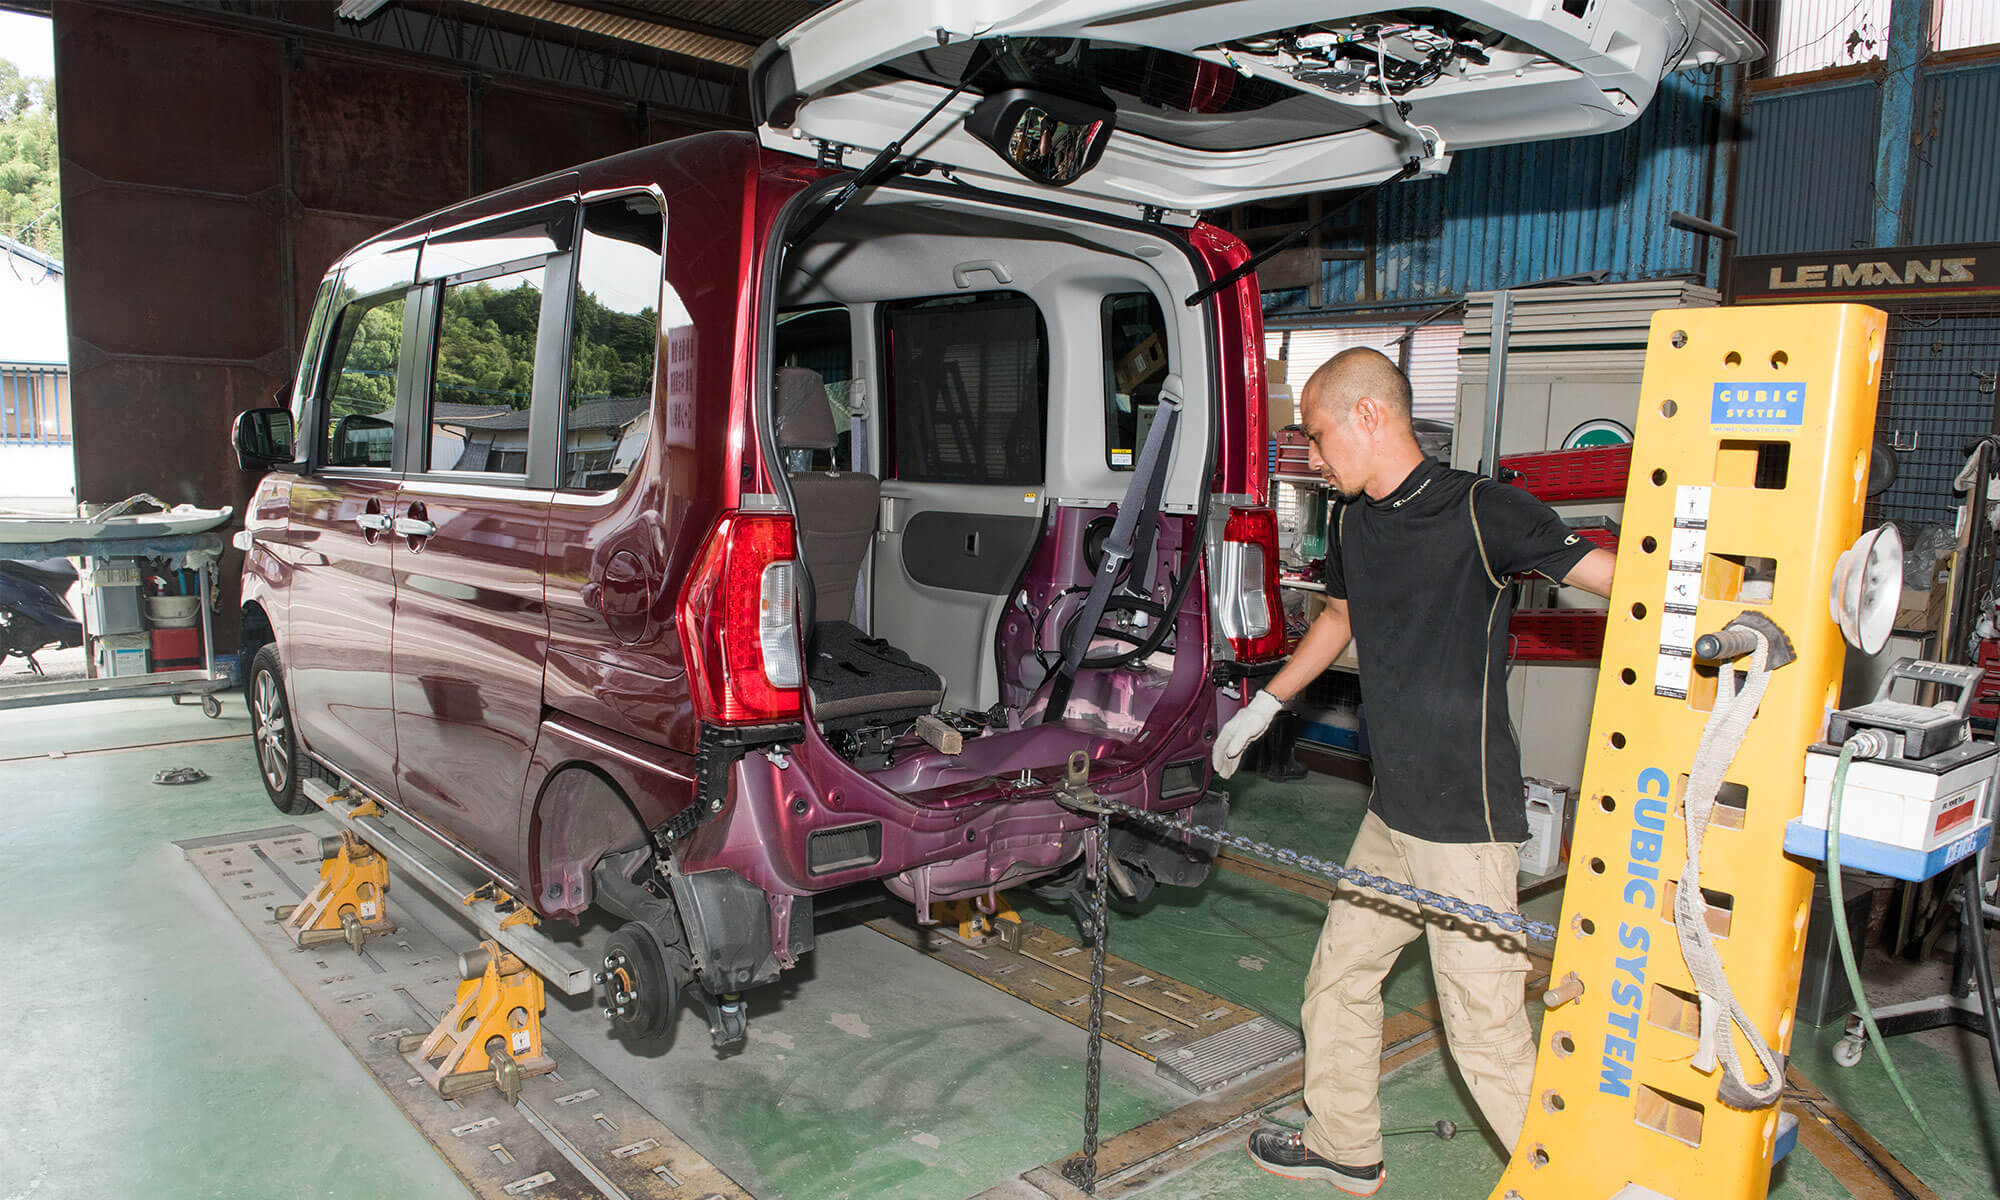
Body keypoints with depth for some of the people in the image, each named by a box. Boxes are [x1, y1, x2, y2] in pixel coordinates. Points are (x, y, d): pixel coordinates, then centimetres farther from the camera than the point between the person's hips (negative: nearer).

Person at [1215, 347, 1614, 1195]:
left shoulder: (1481, 512, -16)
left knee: (1488, 1036, -3)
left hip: (1468, 824, -8)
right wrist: (1265, 704, 31)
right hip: (1391, 816, 8)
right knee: (1337, 981, 19)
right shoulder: (1353, 520, 7)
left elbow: (1617, 576, -19)